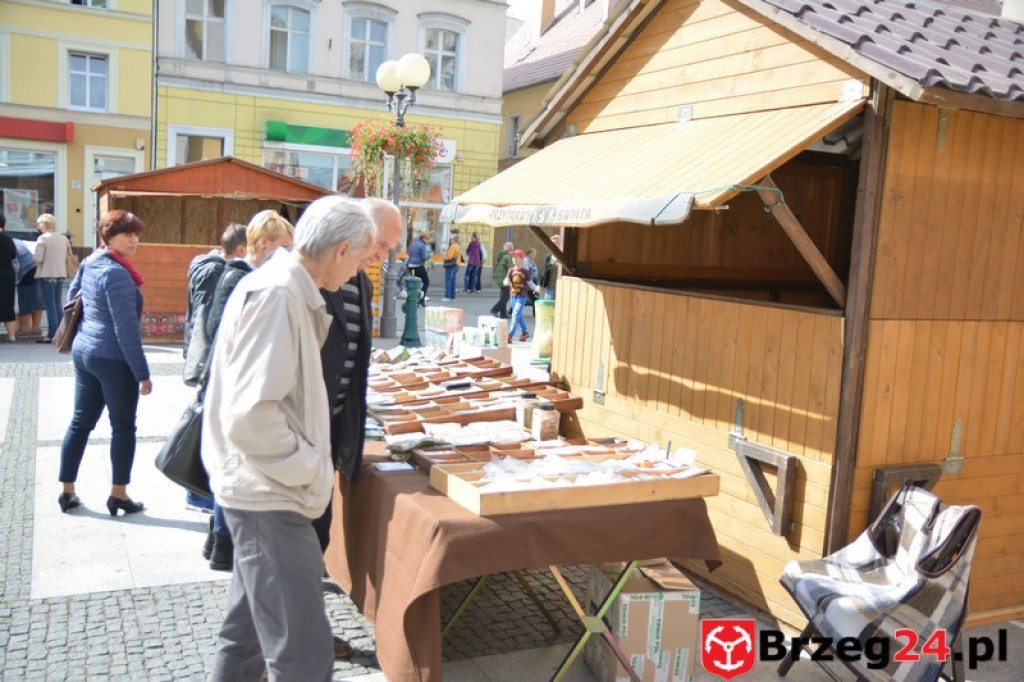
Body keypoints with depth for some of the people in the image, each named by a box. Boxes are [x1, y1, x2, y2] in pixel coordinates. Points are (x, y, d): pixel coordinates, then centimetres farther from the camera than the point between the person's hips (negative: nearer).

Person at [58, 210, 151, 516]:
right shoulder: (117, 273, -18)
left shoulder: (90, 263, 9)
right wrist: (142, 373, -16)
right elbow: (126, 329, -20)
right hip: (113, 359, -9)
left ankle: (67, 491, 22)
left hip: (84, 352, 9)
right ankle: (118, 495, 10)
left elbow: (73, 294, 23)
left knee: (80, 422, 14)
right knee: (123, 427, 3)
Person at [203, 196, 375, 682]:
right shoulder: (276, 294, -20)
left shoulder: (287, 290, 12)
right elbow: (250, 414, -27)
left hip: (264, 492, 10)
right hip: (270, 499, -10)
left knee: (248, 633, 24)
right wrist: (314, 472, -17)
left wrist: (314, 463, 14)